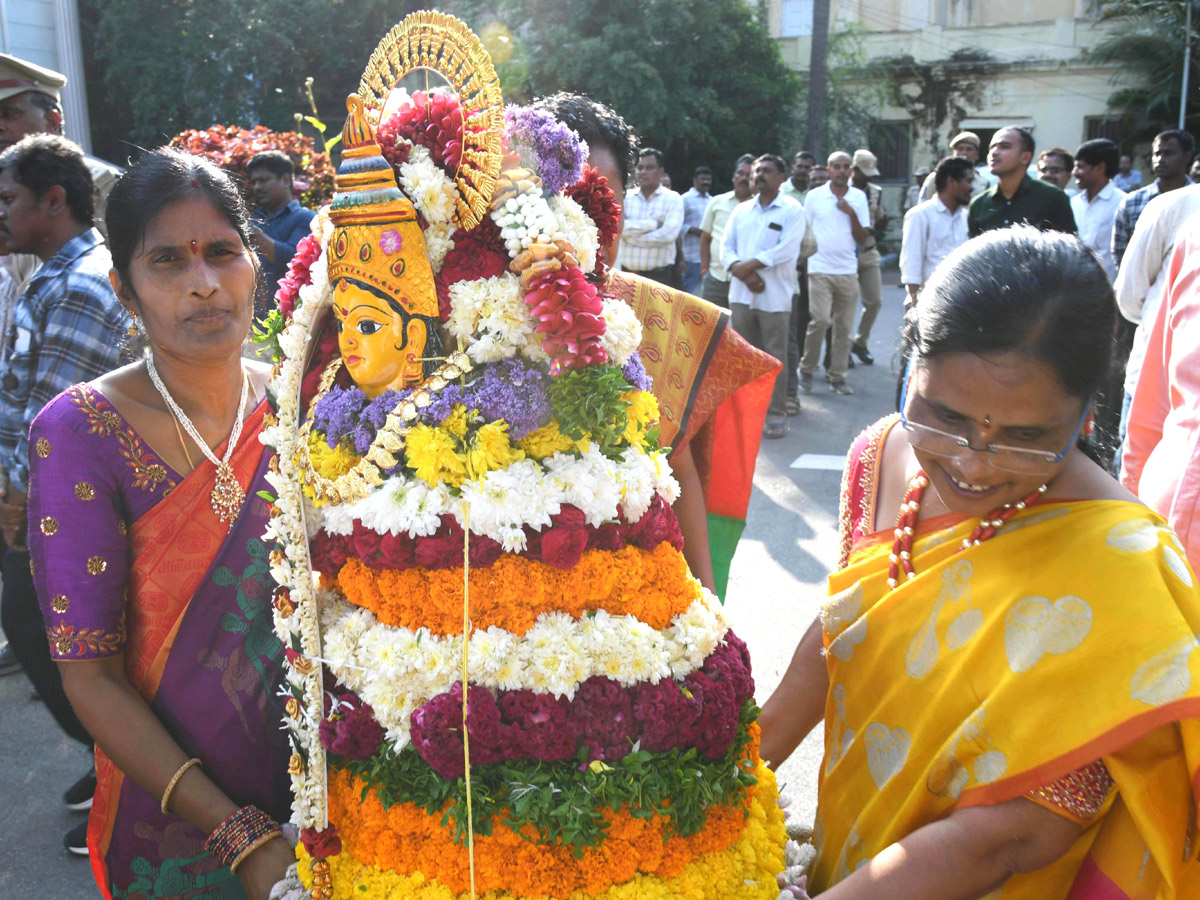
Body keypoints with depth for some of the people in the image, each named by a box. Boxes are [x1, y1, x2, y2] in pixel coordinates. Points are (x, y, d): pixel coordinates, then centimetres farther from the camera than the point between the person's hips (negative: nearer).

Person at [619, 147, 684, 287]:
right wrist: (653, 224, -13)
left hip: (660, 276, -3)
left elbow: (669, 233, -14)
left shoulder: (673, 199, 1)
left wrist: (632, 235, -8)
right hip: (628, 275, 3)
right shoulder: (626, 197, 9)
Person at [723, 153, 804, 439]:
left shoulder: (792, 211, -1)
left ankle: (776, 414, 5)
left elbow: (787, 249, -13)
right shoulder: (741, 210, 14)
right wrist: (743, 273, -10)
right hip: (741, 294, 4)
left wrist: (750, 265, -14)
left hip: (774, 296, -4)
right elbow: (726, 246, 8)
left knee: (774, 357, -2)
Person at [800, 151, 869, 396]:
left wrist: (851, 213, -8)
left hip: (848, 271, 3)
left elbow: (863, 239, 5)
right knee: (820, 319, -15)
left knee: (844, 326, 3)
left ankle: (838, 377, 12)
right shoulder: (815, 196, 3)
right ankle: (806, 370, 2)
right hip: (820, 270, -3)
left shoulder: (859, 197, 8)